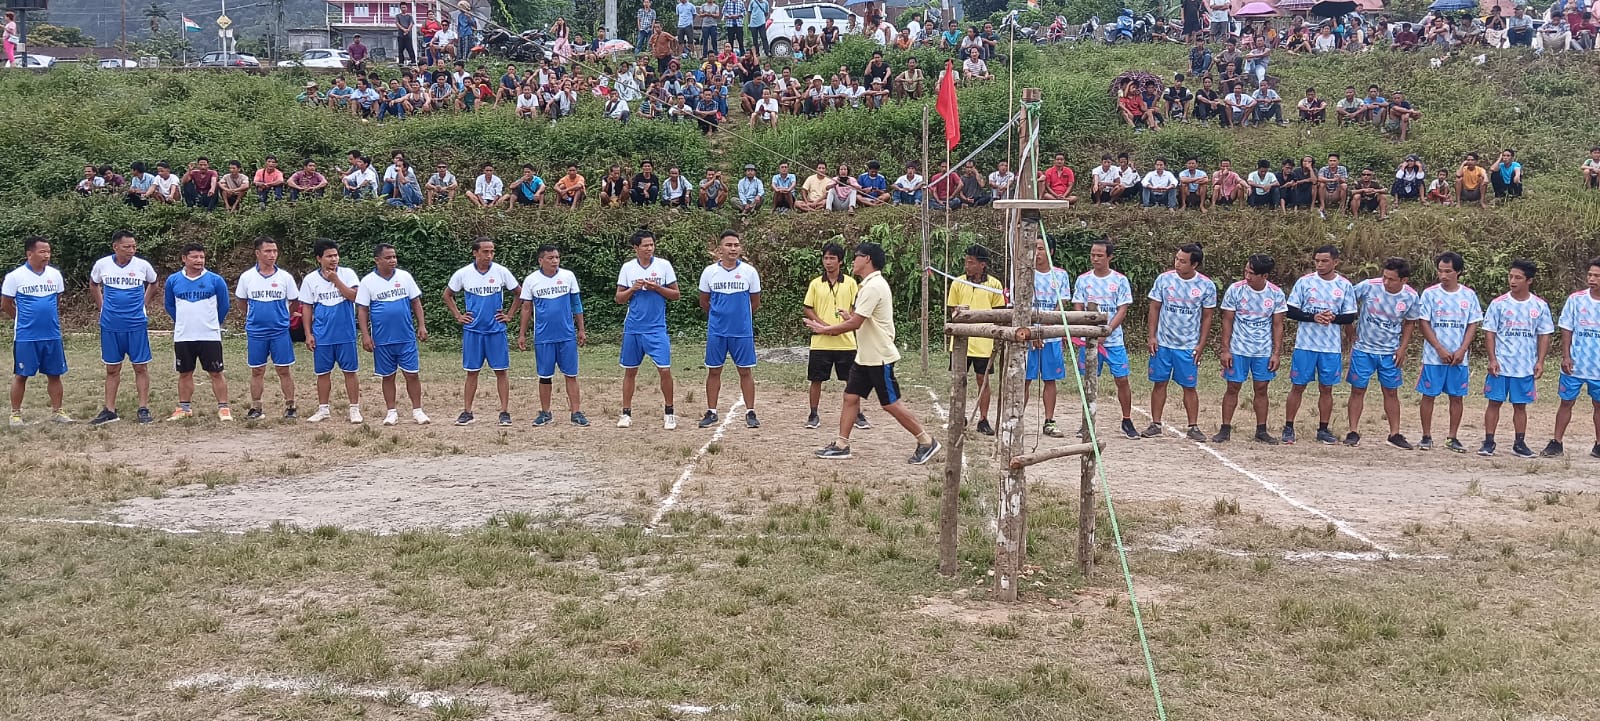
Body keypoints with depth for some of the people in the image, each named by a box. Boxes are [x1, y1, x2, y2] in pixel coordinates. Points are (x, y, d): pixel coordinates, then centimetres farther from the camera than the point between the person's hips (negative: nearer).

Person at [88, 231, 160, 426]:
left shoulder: (143, 265, -5)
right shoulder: (102, 265, -3)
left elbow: (153, 285, 15)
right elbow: (93, 285, 17)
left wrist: (143, 305, 8)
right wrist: (103, 307, 10)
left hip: (137, 325, -1)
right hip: (110, 326, 1)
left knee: (141, 367, 1)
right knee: (112, 368, 8)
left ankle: (144, 409, 7)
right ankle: (109, 410, 14)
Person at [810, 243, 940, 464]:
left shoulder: (874, 286, -21)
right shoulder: (869, 284, 12)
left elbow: (855, 323, -23)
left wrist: (825, 329, -14)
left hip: (879, 357, -10)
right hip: (865, 356, 10)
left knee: (891, 404, -3)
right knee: (850, 397, 6)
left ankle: (926, 442, 6)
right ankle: (841, 446, 10)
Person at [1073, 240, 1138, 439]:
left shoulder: (1120, 280, 0)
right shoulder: (1083, 280, 4)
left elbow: (1122, 311, -3)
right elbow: (1078, 309, 3)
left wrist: (1106, 330, -17)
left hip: (1114, 340, -1)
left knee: (1122, 380, -2)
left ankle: (1127, 422, 10)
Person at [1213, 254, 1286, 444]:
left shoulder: (1276, 294, -5)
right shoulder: (1235, 290, -9)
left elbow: (1277, 325, 1)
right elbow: (1227, 321, -4)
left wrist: (1277, 353, -3)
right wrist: (1225, 350, -7)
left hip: (1264, 351, 1)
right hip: (1238, 349, -1)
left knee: (1261, 389, 6)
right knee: (1233, 388, 2)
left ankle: (1261, 431, 14)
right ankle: (1225, 430, 8)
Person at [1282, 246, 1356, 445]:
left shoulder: (1345, 285, 3)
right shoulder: (1304, 281, -1)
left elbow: (1350, 317, 4)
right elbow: (1291, 311, -2)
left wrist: (1334, 318, -16)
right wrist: (1313, 317, -17)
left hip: (1332, 347, 1)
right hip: (1305, 344, -1)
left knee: (1326, 388, 7)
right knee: (1297, 386, 1)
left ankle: (1323, 430, 17)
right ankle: (1288, 428, 9)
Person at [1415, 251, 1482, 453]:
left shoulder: (1469, 295, 4)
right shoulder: (1430, 294, -2)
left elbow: (1473, 325, 5)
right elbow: (1423, 324, -4)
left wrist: (1462, 350, -8)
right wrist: (1440, 350, -11)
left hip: (1459, 358, 2)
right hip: (1433, 356, -2)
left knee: (1457, 396, 6)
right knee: (1428, 395, 1)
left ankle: (1453, 438, 15)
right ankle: (1426, 437, 10)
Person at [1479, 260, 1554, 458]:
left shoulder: (1540, 306, 2)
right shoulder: (1499, 304, -3)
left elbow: (1544, 336, 6)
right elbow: (1489, 333, -1)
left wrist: (1540, 362, -2)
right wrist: (1492, 359, -9)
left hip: (1526, 367, 1)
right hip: (1501, 365, -1)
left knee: (1520, 405, 8)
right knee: (1494, 402, 0)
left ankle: (1520, 444, 16)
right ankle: (1488, 442, 7)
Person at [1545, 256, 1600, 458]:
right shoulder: (1576, 299, -3)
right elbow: (1567, 330, 2)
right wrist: (1566, 356, -6)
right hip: (1575, 364, 0)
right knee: (1566, 402, 5)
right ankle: (1556, 443, 11)